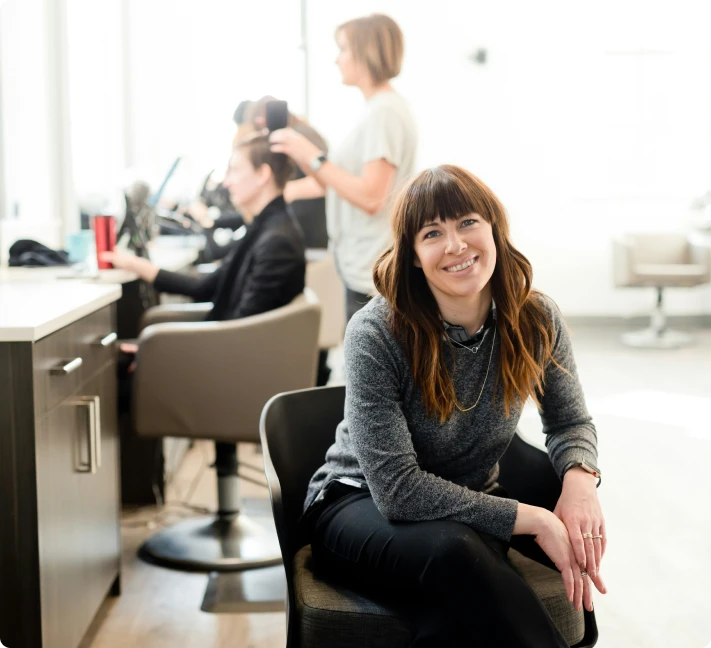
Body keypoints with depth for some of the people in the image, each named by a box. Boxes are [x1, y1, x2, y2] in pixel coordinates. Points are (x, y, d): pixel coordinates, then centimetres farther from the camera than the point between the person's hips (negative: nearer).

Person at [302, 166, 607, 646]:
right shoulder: (375, 335, -23)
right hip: (360, 505, -3)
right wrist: (533, 520, -29)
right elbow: (397, 489, -26)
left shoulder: (536, 321, -9)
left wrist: (579, 477, -18)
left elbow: (570, 422, 7)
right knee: (454, 550, -37)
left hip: (469, 504, 4)